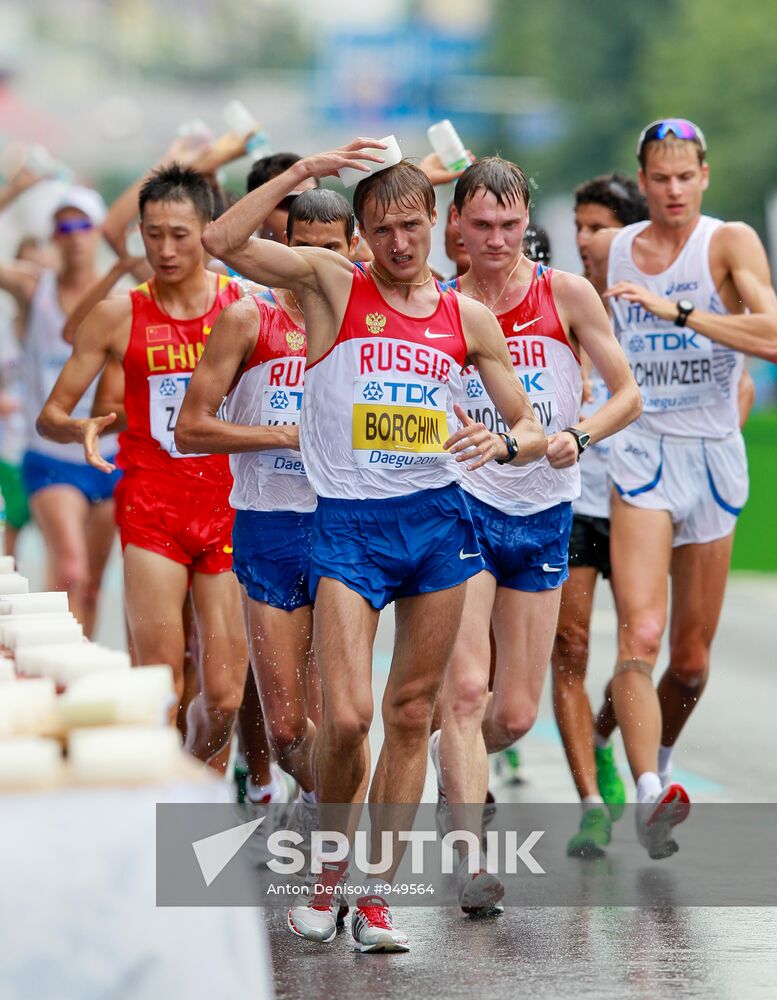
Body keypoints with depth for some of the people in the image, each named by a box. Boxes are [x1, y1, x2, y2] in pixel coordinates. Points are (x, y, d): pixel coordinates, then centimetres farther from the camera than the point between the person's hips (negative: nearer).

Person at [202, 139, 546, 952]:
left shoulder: (468, 318, 10)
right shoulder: (332, 285, 3)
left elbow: (531, 431, 13)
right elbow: (221, 241, -11)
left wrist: (505, 442, -10)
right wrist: (302, 171, -13)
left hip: (439, 519, 3)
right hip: (347, 524, -3)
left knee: (410, 714, 5)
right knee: (346, 716, -12)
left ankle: (376, 894, 14)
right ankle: (329, 865, 13)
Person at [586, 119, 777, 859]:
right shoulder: (609, 250, 4)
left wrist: (679, 311, -27)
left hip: (714, 457, 0)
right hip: (641, 455, 0)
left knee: (691, 662, 9)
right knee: (640, 634, -21)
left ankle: (656, 762, 36)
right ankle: (649, 797, -29)